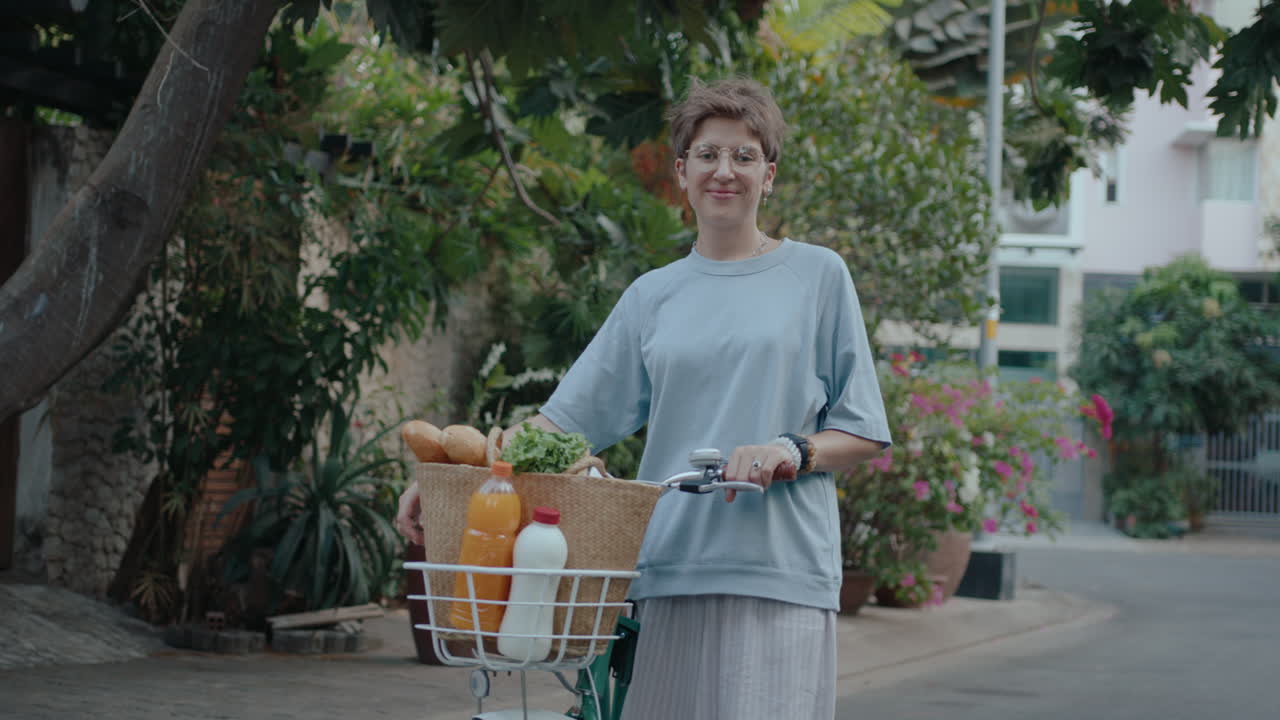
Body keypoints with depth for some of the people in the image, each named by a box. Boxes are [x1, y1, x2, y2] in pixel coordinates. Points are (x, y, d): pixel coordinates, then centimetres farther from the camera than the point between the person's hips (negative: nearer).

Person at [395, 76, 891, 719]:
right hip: (667, 573, 2)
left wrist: (790, 453, -12)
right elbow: (564, 419, 12)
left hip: (779, 574, -2)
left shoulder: (818, 276, 8)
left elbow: (863, 435, 8)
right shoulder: (652, 297, 15)